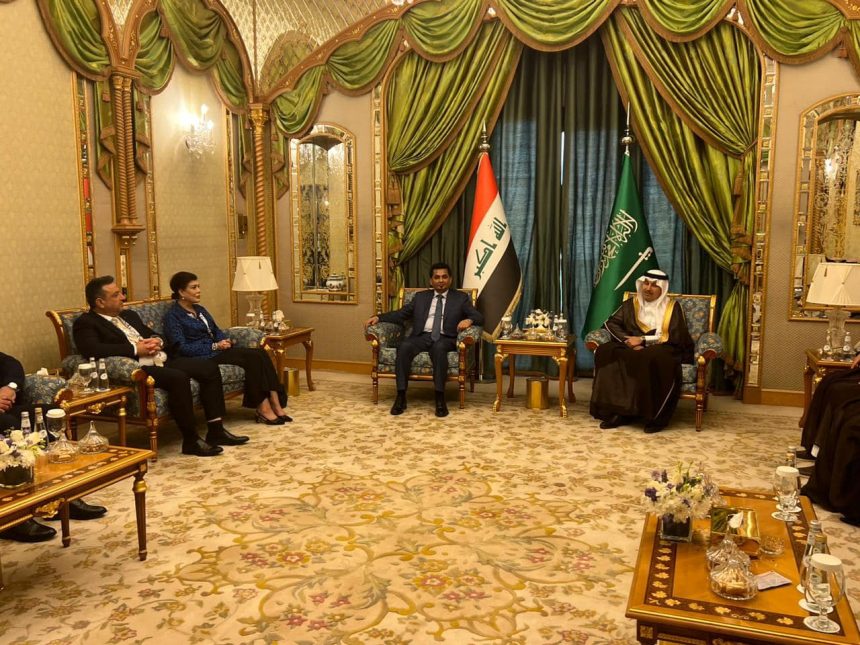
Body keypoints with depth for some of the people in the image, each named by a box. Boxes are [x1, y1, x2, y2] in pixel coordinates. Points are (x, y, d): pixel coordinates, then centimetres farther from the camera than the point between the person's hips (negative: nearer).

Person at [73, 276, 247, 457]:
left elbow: (153, 334, 30)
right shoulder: (85, 323, -2)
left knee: (210, 368, -4)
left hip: (161, 360, 9)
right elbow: (91, 349, -21)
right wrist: (136, 349, -18)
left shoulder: (129, 315, 23)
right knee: (178, 378, -34)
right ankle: (191, 441, -23)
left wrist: (157, 341, 3)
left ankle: (216, 430, -1)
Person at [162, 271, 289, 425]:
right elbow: (182, 348, -13)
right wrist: (214, 346, -18)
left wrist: (225, 340, -4)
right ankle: (263, 408, -24)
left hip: (216, 350, 8)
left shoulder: (200, 309, 19)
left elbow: (216, 331, 21)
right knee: (252, 357, -27)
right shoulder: (172, 316, -4)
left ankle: (275, 405, -25)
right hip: (201, 358, -8)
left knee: (260, 353, -18)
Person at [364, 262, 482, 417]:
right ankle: (401, 397, -28)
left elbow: (479, 317, 5)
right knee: (404, 346, -31)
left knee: (439, 348, -38)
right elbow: (400, 314, 17)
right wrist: (378, 317, 1)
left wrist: (469, 320, -19)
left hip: (444, 339, -2)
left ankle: (440, 398, -34)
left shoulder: (461, 298, 15)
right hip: (421, 336, 2)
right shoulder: (420, 297, 21)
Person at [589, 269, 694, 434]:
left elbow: (675, 337, -6)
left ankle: (656, 417, -28)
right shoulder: (631, 304, 13)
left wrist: (642, 340, -13)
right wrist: (631, 342, -14)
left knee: (656, 360, -40)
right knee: (606, 352, -28)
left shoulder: (672, 307, 5)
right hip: (632, 348, 3)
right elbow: (611, 323, 2)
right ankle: (617, 411, -28)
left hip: (661, 349, -3)